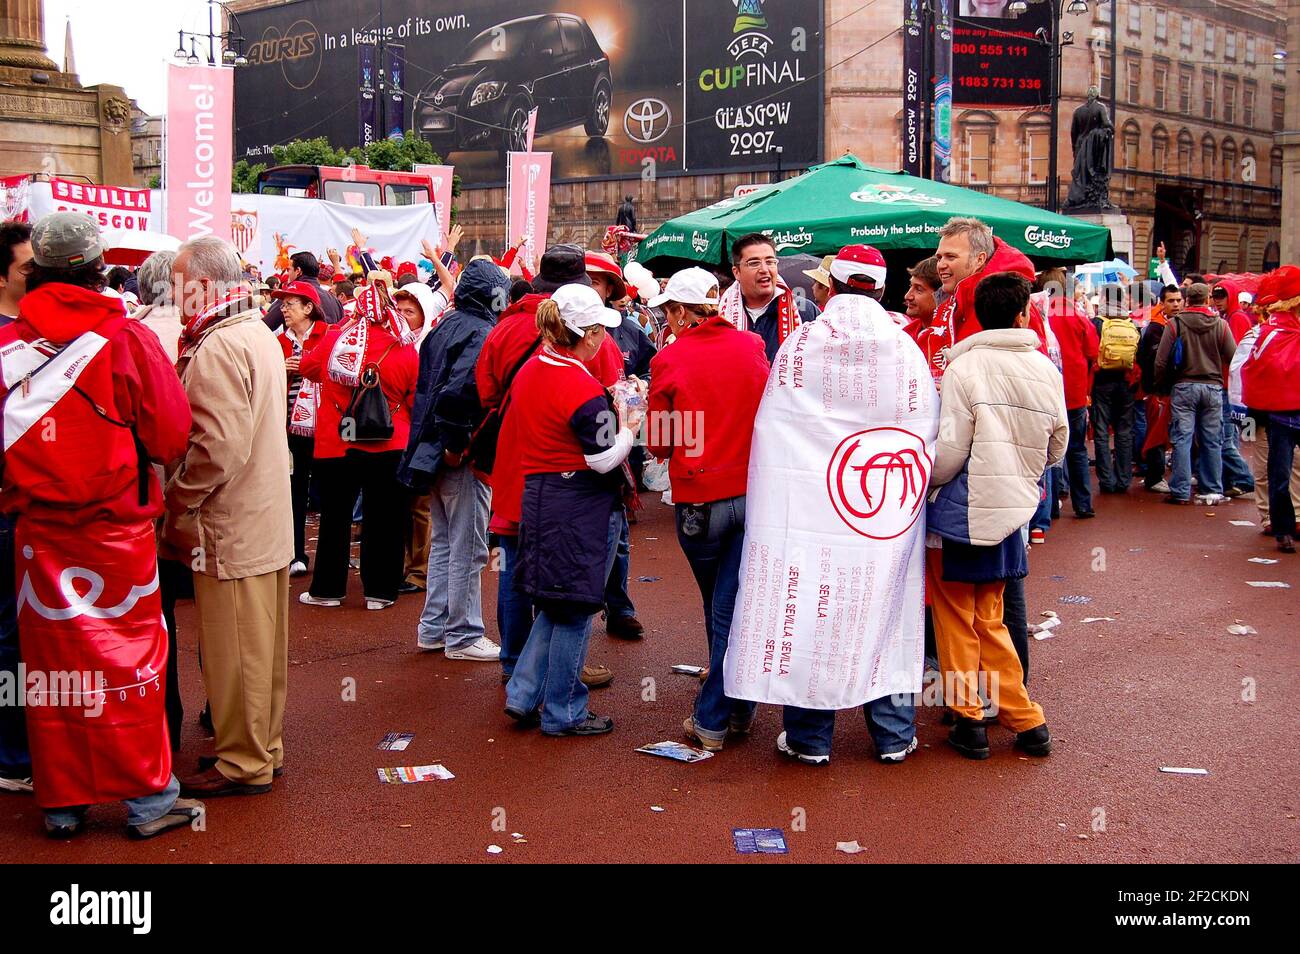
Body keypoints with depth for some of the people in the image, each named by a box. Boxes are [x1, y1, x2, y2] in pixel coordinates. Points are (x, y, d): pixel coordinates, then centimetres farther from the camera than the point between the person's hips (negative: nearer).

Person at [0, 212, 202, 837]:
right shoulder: (127, 338, -11)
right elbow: (171, 434, -9)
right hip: (118, 527, -2)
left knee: (51, 661, 11)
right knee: (129, 656, 8)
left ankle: (61, 801, 21)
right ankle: (148, 797, 15)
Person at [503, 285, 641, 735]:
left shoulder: (528, 372, 5)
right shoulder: (583, 388, -19)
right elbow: (605, 459, -17)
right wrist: (628, 427, 1)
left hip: (538, 494, 8)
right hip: (582, 505, -8)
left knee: (555, 603, 20)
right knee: (574, 609, 4)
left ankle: (523, 694, 19)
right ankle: (563, 712, 13)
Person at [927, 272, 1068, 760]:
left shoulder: (965, 366, -14)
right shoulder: (1045, 369, 1)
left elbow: (949, 451, -15)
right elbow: (1056, 448, 10)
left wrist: (922, 485, 3)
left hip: (964, 511, -5)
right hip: (1013, 509, 5)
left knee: (957, 617, 10)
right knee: (989, 618, 18)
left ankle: (969, 716, 14)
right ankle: (1026, 720, 18)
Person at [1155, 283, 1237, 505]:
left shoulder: (1175, 323, -6)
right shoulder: (1220, 324, -1)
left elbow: (1161, 360, -7)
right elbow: (1233, 358, -1)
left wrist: (1161, 382, 6)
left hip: (1183, 386, -2)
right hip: (1213, 387, 2)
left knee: (1182, 439, 1)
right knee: (1212, 441, 8)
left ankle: (1181, 492, 0)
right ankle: (1213, 491, 12)